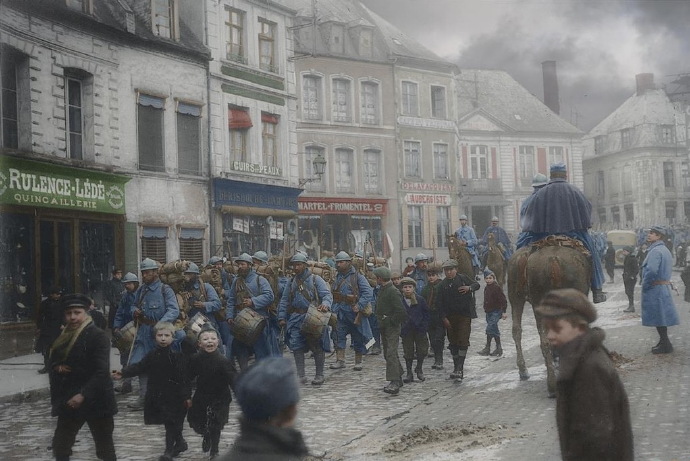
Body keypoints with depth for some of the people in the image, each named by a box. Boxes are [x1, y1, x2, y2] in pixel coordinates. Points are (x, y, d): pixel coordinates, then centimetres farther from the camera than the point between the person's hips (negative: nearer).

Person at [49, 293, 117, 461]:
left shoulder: (98, 336, -13)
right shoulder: (64, 336, 10)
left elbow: (102, 371, -20)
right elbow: (52, 361, 20)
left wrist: (83, 395, -27)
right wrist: (57, 367, -4)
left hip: (95, 400, -7)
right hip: (68, 400, 7)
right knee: (60, 446, 10)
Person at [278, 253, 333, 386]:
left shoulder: (315, 279, 0)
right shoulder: (292, 282, 15)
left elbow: (327, 294, -10)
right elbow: (284, 301, 19)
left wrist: (325, 304, -31)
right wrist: (281, 317, 9)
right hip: (296, 318, 4)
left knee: (317, 347, 1)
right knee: (296, 346, -3)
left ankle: (319, 375, 11)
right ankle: (301, 376, 4)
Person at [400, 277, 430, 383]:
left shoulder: (420, 300, -4)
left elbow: (427, 314, 3)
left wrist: (424, 326, -6)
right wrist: (400, 328, -3)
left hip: (420, 330, 0)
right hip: (406, 331, 0)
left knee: (422, 351, 4)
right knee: (408, 353, 5)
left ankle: (419, 369, 27)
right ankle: (409, 373, 16)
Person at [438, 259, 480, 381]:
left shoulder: (463, 278, 0)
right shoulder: (443, 285, 3)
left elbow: (477, 285, 9)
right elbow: (441, 303, 2)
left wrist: (469, 288, -13)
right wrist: (444, 318, -6)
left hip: (464, 316, -3)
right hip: (450, 317, 3)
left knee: (463, 342, -11)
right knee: (453, 343, 8)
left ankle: (459, 369, -14)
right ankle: (457, 369, 18)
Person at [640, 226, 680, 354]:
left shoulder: (655, 251, -18)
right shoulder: (665, 250, 15)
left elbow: (651, 271, -30)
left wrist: (645, 285, -16)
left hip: (655, 289, -10)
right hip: (664, 286, 10)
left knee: (658, 318, -3)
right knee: (661, 317, 15)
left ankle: (665, 345, 1)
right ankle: (664, 342, 22)